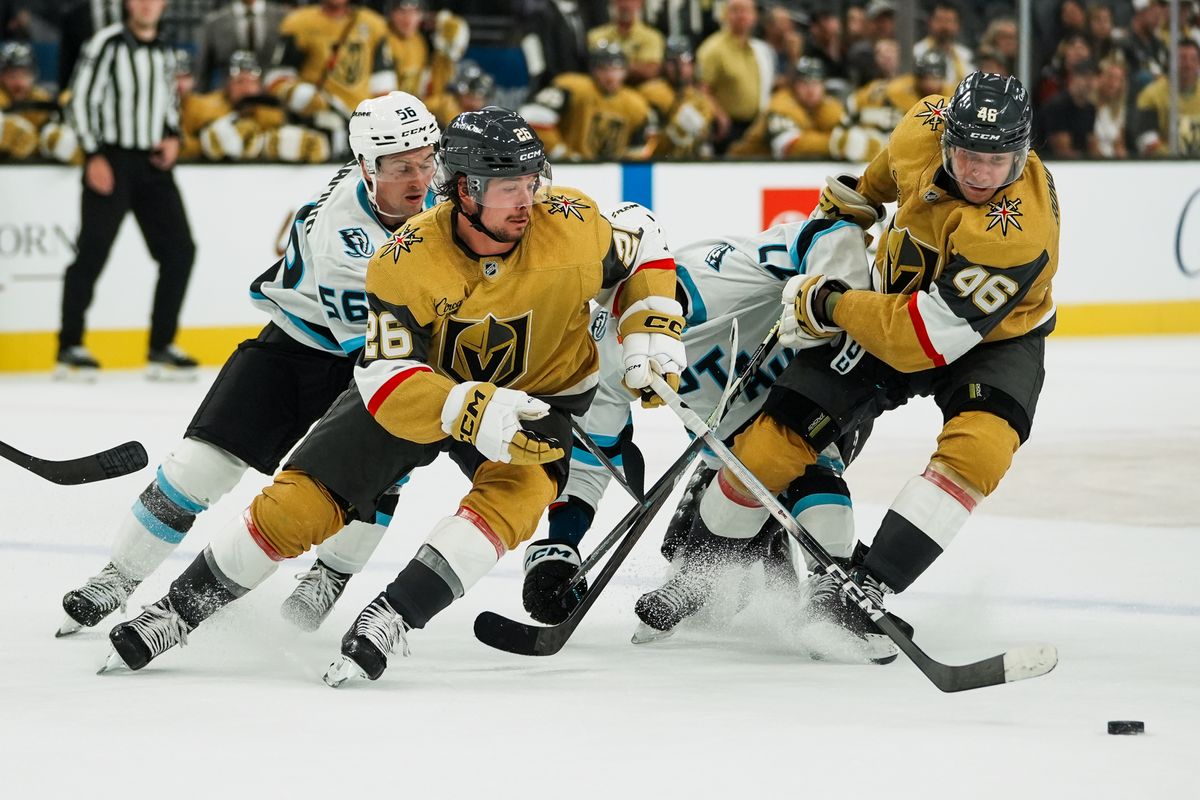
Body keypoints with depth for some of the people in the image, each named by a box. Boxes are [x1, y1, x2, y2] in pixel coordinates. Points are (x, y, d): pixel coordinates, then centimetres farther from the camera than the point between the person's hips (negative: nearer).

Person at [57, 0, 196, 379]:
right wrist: (94, 156, -16)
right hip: (111, 162, -6)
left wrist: (172, 138, 4)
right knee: (93, 252, -7)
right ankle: (70, 346, 2)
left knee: (179, 249, 0)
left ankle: (161, 347, 8)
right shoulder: (107, 44, -7)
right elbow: (80, 100, -9)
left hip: (153, 164, 6)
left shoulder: (164, 53, 13)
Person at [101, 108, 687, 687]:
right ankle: (182, 606, 12)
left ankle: (391, 618, -32)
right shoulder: (405, 262, -28)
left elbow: (641, 243, -2)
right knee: (300, 502, -6)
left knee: (516, 492, -33)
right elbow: (388, 379, -30)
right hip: (420, 382, 0)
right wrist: (471, 412, -45)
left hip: (540, 394, 0)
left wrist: (652, 331, -15)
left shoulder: (570, 224, -24)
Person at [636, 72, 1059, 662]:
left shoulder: (1017, 232, -38)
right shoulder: (925, 128, -21)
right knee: (774, 440, -4)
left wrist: (827, 305, -27)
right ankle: (696, 574, 18)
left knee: (979, 445, -35)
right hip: (894, 302, 5)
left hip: (992, 340, -4)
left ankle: (866, 586, -30)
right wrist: (856, 198, 17)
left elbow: (929, 338, -36)